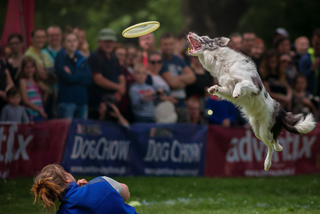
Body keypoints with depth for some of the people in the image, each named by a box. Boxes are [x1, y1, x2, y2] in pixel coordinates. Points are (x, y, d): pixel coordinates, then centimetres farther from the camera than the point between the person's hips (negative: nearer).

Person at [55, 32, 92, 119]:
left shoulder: (81, 59, 14)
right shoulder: (60, 58, 0)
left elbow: (88, 80, 3)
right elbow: (68, 79, -13)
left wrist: (73, 76, -8)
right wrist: (81, 76, 0)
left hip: (82, 100, 5)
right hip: (67, 101, -5)